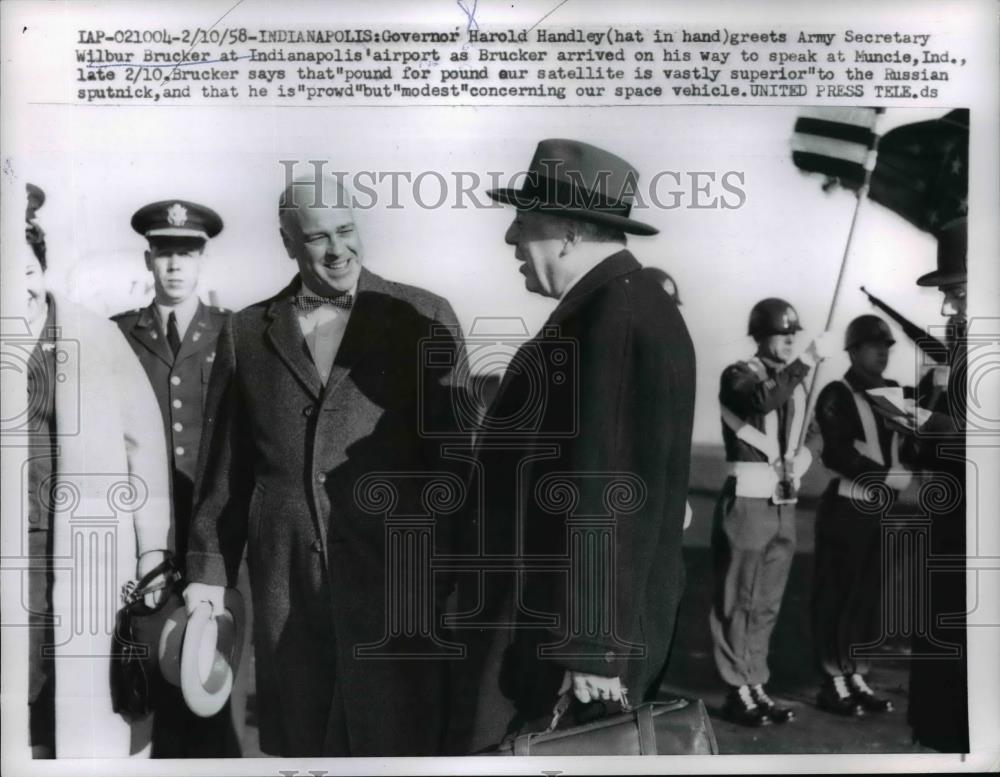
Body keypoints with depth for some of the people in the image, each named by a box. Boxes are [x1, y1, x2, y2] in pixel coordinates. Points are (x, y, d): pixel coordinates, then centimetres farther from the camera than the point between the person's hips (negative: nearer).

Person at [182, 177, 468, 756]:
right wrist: (208, 571, 9)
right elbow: (225, 464, 11)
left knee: (395, 740, 5)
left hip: (396, 577, -2)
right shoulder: (246, 333, 9)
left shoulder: (423, 318, 0)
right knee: (302, 742, 15)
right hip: (285, 585, 3)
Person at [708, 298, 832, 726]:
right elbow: (763, 400, -28)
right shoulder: (738, 375, -5)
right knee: (736, 602, 0)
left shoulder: (796, 383, 15)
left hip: (784, 506, 7)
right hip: (747, 502, -7)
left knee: (767, 604, 12)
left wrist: (798, 464, 1)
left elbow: (807, 440, 22)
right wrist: (808, 360, -31)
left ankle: (757, 686, 22)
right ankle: (737, 692, 9)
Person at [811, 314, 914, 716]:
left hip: (885, 512, 6)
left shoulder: (896, 393, 12)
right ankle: (833, 682, 11)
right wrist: (888, 476, -18)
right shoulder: (837, 395, -8)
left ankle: (858, 678, 22)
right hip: (846, 510, -6)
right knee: (836, 596, 1)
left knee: (870, 596, 11)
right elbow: (837, 454, -18)